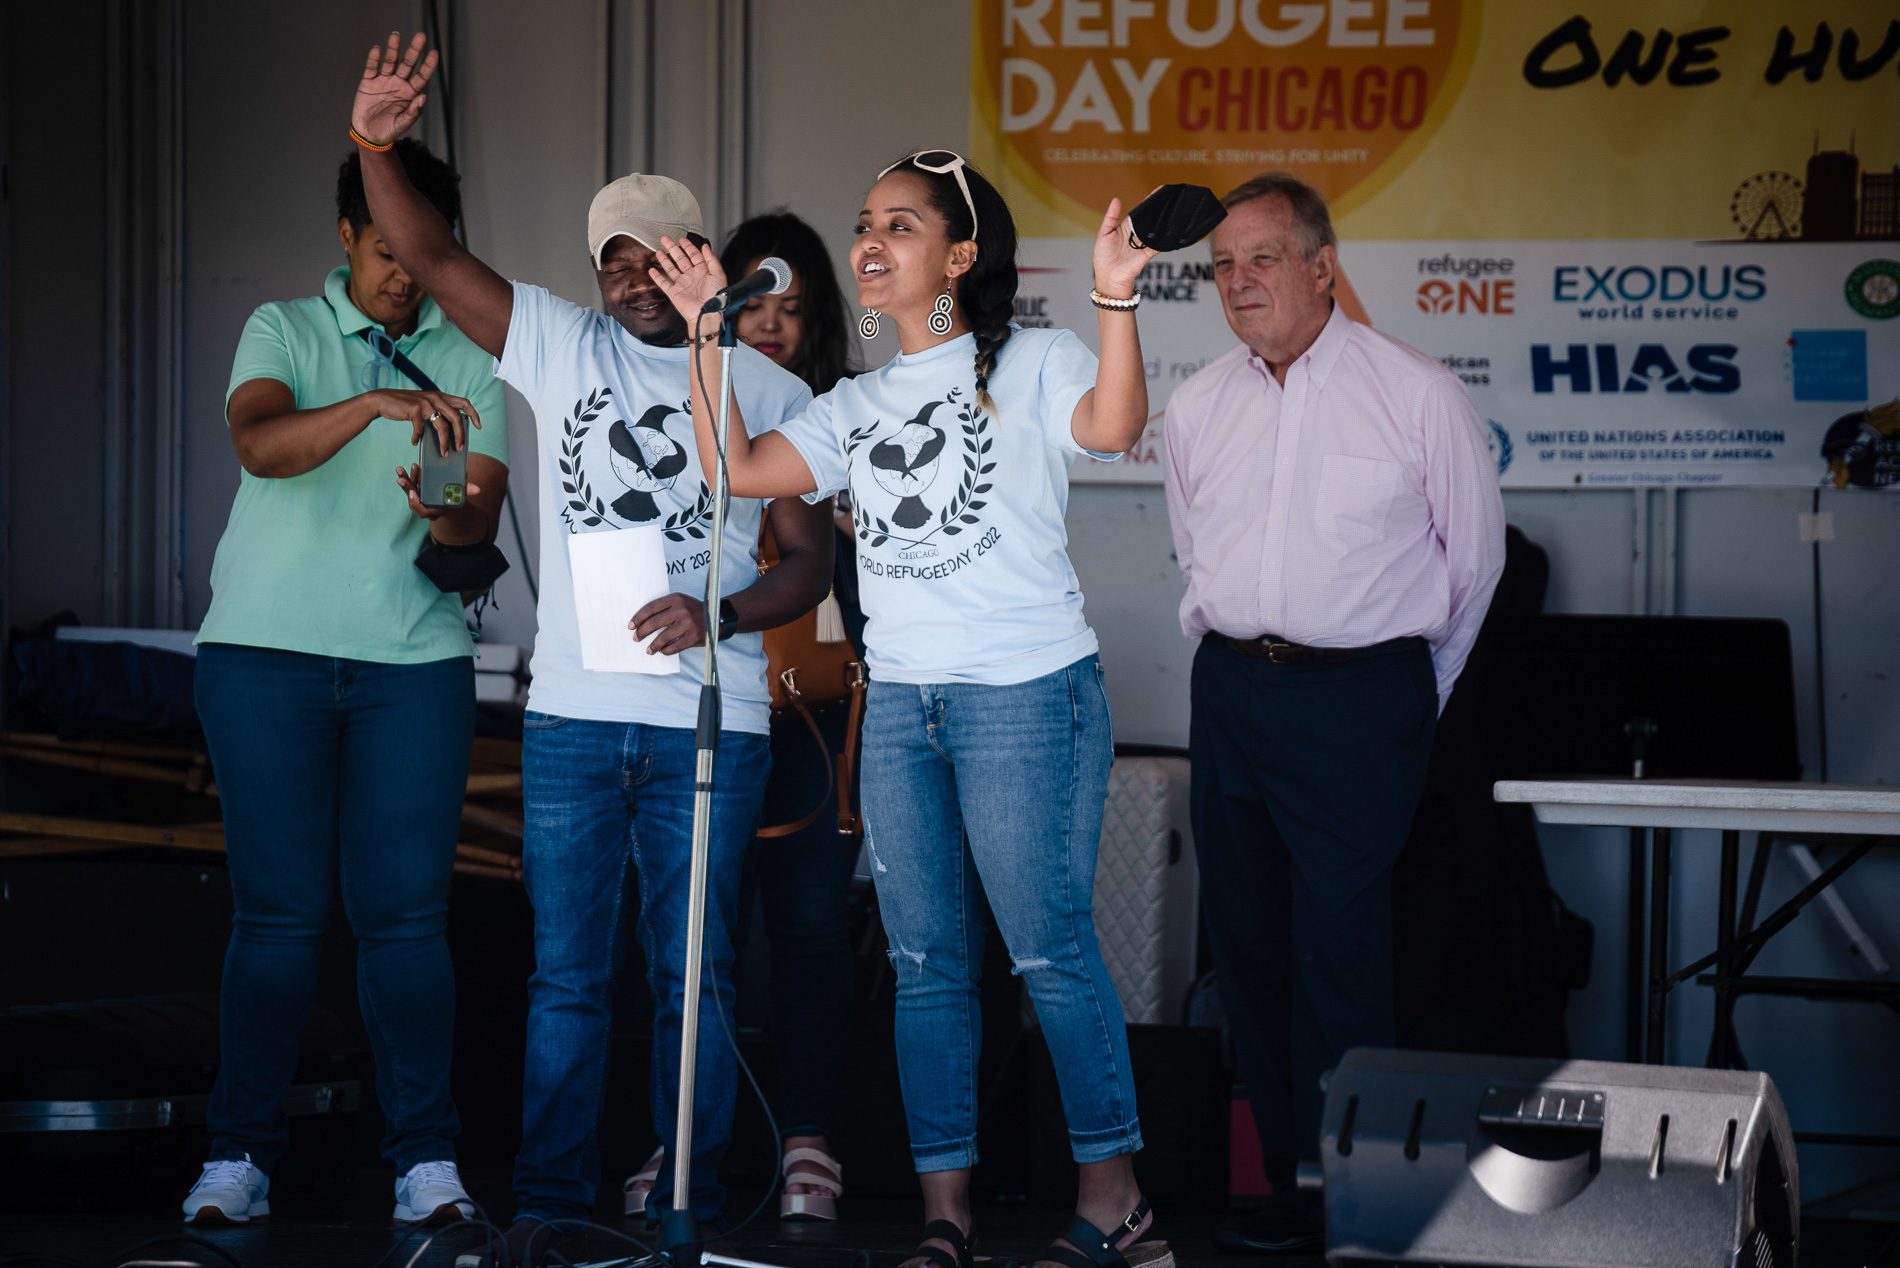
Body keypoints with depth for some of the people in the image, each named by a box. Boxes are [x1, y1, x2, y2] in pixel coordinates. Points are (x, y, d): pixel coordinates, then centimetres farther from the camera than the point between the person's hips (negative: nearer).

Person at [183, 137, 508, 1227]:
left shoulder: (468, 359, 10)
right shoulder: (283, 331, 4)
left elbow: (483, 515, -1)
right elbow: (260, 442, -17)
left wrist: (454, 521, -24)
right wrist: (373, 405, -33)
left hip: (415, 659, 2)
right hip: (267, 653, -2)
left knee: (406, 912, -2)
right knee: (280, 913, -2)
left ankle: (426, 1154, 5)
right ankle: (242, 1153, 7)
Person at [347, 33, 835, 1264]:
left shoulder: (769, 393, 4)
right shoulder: (563, 346, 8)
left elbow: (813, 559, 3)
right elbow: (432, 254, 0)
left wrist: (719, 614, -14)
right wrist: (378, 148, -16)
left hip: (710, 724, -1)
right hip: (572, 715, 1)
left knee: (694, 975, 3)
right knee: (566, 975, 6)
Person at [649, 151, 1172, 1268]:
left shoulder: (1030, 365, -1)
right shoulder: (858, 404, 17)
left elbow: (1112, 426, -20)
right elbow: (739, 467, 7)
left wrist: (1115, 303, -32)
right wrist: (708, 336, 7)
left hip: (1027, 694, -6)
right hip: (898, 703, 6)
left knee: (1050, 948, -6)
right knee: (927, 964, 6)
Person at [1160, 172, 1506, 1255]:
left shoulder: (1418, 393, -4)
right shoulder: (1198, 405, 11)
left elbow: (1474, 556, 6)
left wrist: (1407, 693, 13)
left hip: (1361, 696, -5)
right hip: (1230, 693, 6)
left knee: (1341, 953, -11)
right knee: (1248, 942, 7)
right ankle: (1291, 1186, 16)